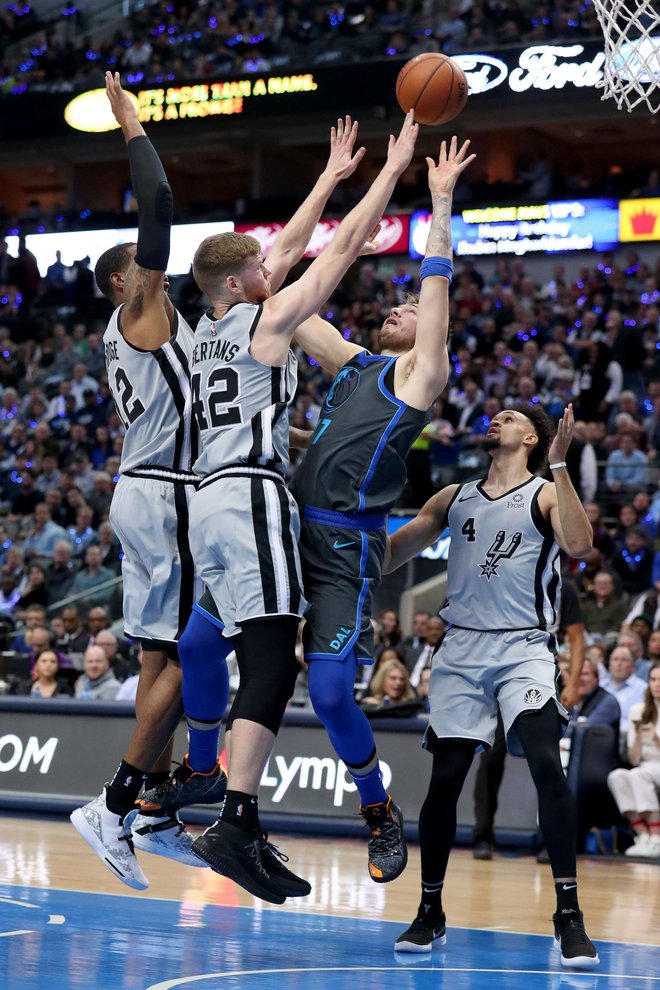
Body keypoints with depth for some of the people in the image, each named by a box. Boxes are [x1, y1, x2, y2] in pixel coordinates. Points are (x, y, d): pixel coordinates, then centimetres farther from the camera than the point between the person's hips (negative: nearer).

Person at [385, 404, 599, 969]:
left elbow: (580, 545, -19)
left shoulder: (546, 495, 3)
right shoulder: (454, 498, 16)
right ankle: (430, 913, 16)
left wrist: (559, 465, -23)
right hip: (462, 649, 4)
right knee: (445, 779, 2)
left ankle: (569, 915, -17)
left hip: (524, 649, -4)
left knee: (547, 764, -21)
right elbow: (387, 556, 18)